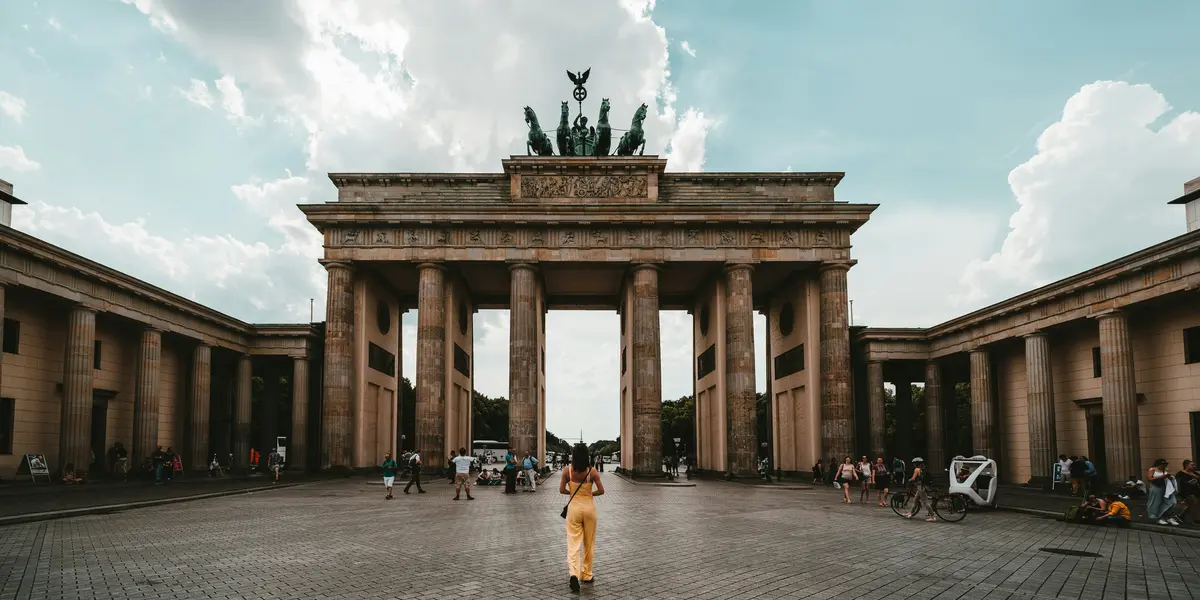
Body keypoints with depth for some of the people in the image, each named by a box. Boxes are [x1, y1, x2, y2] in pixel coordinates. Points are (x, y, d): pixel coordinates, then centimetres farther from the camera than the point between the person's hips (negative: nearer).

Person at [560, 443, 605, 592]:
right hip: (589, 507, 0)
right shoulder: (591, 471, -10)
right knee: (589, 544, 15)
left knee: (573, 543, 1)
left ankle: (574, 574, -19)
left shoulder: (567, 470, -9)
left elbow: (561, 490, -5)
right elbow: (601, 490, -9)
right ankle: (586, 575, 24)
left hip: (573, 507, 0)